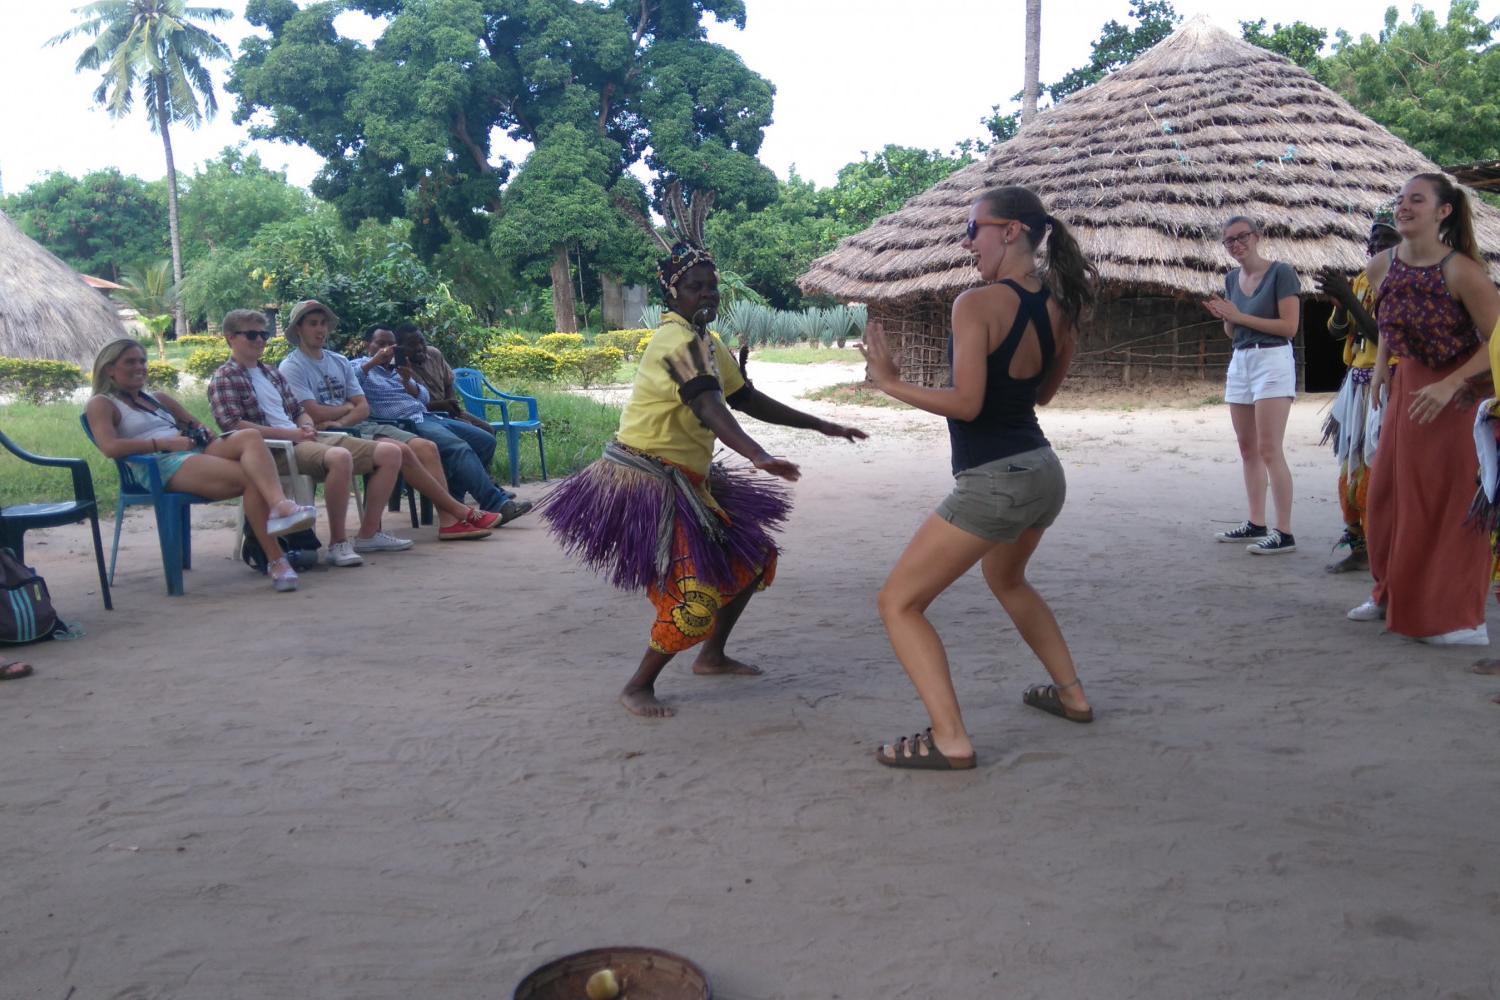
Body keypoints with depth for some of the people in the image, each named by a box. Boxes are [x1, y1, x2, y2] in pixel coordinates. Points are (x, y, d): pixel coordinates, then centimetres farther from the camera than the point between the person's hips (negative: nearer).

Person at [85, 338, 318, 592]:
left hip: (197, 452, 6)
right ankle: (276, 561, -36)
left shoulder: (157, 398, 34)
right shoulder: (101, 404, 12)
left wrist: (202, 434, 5)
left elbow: (197, 426, 31)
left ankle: (280, 505, -50)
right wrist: (165, 442, -12)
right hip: (163, 466, -6)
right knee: (253, 479, -28)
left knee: (250, 436, -28)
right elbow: (110, 447, -7)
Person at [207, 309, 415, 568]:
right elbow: (232, 425, -12)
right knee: (340, 456, -39)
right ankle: (338, 544, -28)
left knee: (390, 452, -3)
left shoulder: (272, 374, 26)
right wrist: (291, 434, -16)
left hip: (303, 438, 8)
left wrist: (307, 426, 2)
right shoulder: (224, 378, 2)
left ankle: (368, 534, 1)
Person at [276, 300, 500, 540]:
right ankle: (462, 512, -21)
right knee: (400, 451, -28)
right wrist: (347, 407, 2)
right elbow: (313, 413, -14)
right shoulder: (291, 367, -1)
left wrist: (339, 421, -11)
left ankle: (448, 520, -22)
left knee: (426, 447, -14)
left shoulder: (339, 361, 20)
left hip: (360, 425, 7)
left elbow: (363, 407, 10)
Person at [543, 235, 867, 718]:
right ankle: (638, 686, 3)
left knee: (752, 557, 15)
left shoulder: (707, 342, 14)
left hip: (687, 478, 10)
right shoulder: (679, 341, -18)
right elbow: (710, 409, -35)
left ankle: (712, 656, 31)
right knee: (697, 591, -15)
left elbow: (749, 399, 19)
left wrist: (820, 426, 18)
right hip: (648, 482, -10)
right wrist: (760, 457, -49)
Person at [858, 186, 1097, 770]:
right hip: (1043, 473, 9)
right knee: (1006, 579, 36)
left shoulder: (977, 303, -16)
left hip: (992, 484, -9)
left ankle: (950, 740, -6)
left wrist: (890, 383, -13)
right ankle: (1072, 694, 40)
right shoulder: (1057, 307, 6)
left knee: (898, 603, 0)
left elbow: (966, 403, -22)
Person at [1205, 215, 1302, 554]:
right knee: (1247, 448, 9)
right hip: (1240, 361, 8)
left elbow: (1290, 326, -13)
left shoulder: (1280, 272, -7)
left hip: (1273, 360, -8)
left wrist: (1239, 316, -13)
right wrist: (1223, 316, -2)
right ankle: (1256, 524, 17)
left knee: (1269, 449, -12)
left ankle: (1284, 533, -10)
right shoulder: (1232, 278, 13)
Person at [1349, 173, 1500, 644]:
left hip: (1457, 395, -7)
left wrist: (1449, 386, -29)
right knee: (1388, 493, 11)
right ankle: (1395, 595, 28)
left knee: (1450, 501, -3)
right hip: (1407, 386, 7)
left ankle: (1459, 617, 7)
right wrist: (1380, 369, 8)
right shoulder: (1381, 267, -2)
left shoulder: (1460, 271, -21)